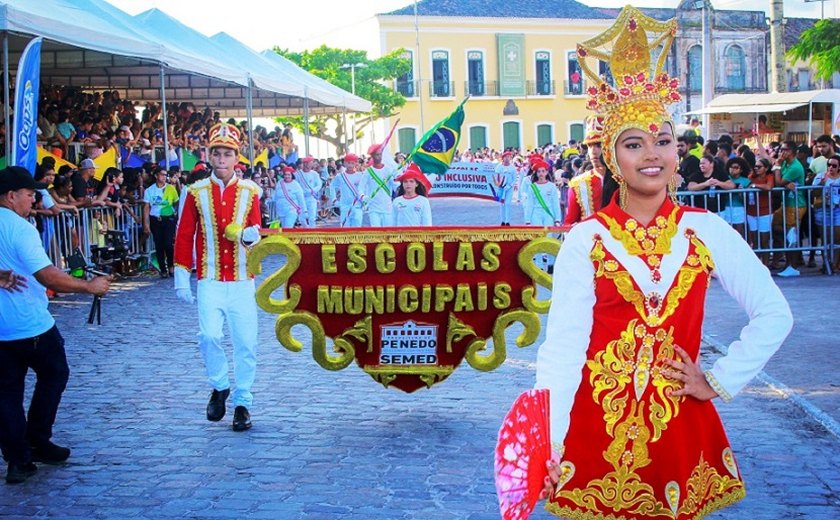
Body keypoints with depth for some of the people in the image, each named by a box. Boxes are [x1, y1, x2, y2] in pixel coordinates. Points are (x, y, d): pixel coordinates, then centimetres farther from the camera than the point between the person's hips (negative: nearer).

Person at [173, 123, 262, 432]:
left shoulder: (249, 191, 5)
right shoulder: (196, 192, 3)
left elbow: (256, 232, 8)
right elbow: (184, 236, 5)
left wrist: (251, 236, -16)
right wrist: (181, 277, 1)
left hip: (242, 280, 1)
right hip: (209, 280, -1)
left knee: (245, 343, 1)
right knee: (209, 335, -16)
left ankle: (242, 403, 15)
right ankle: (219, 387, 10)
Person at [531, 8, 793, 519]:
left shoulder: (707, 230, 0)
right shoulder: (585, 239, -6)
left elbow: (774, 314, 4)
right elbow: (563, 343, -15)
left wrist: (721, 381, -2)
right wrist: (545, 443, -26)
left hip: (681, 432, 2)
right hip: (599, 430, -1)